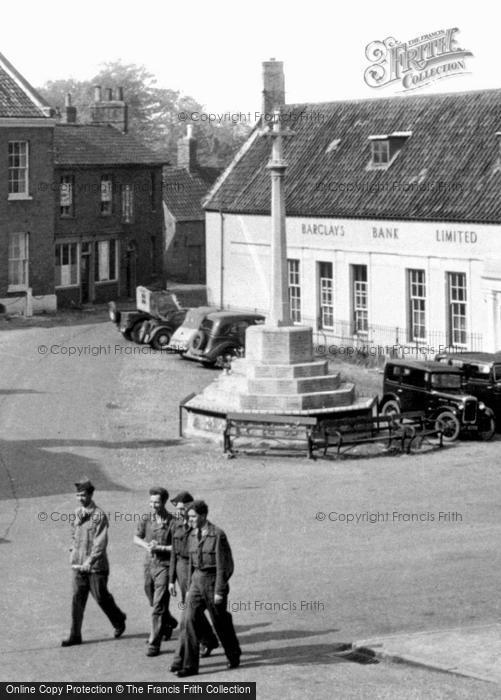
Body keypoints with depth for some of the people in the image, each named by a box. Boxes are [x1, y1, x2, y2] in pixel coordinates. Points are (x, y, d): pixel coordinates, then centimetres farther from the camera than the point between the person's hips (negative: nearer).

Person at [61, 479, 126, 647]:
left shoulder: (99, 515, -13)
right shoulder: (78, 513, 8)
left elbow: (101, 543, -19)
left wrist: (90, 561, -27)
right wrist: (74, 550, 12)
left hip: (96, 565, -6)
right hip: (78, 564, 6)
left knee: (101, 597, 4)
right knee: (77, 599, 2)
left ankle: (119, 622, 30)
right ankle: (75, 636, 4)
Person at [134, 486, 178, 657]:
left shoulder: (172, 522, -14)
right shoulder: (146, 519, 0)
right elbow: (137, 538, 12)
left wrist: (159, 548, -20)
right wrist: (146, 545, -8)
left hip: (165, 566, -6)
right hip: (149, 564, 6)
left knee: (158, 606, -9)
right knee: (153, 602, 21)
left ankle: (154, 644, -6)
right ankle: (169, 622, 49)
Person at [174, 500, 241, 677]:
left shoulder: (218, 535, -15)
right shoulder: (192, 536, 6)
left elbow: (222, 565, -16)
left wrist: (219, 592, -18)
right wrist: (190, 588, 15)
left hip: (214, 581, -6)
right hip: (197, 581, 6)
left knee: (221, 622, 9)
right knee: (189, 620, -8)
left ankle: (234, 656, 34)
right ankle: (190, 665, -8)